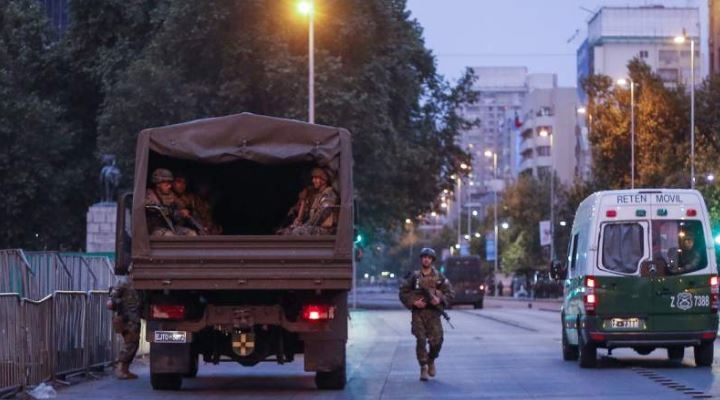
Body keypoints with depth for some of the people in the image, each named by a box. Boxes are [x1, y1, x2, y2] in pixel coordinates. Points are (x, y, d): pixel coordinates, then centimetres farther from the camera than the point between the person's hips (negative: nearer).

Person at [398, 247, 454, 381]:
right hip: (418, 312, -1)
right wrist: (413, 302, -8)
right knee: (421, 340, -9)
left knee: (436, 340, -6)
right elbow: (403, 293, 7)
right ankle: (424, 367, -2)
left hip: (433, 312, 1)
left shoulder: (439, 277, 8)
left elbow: (450, 292, 10)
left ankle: (431, 360, 23)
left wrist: (440, 299, -8)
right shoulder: (414, 277, 6)